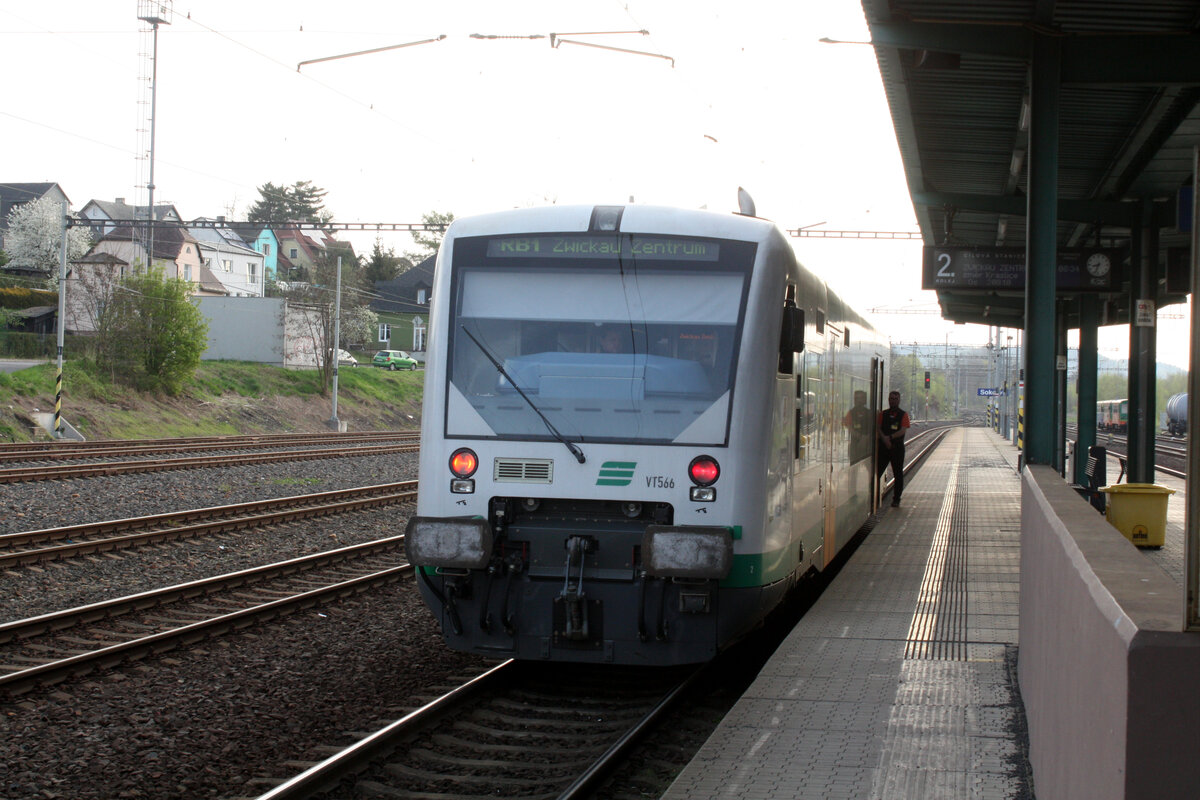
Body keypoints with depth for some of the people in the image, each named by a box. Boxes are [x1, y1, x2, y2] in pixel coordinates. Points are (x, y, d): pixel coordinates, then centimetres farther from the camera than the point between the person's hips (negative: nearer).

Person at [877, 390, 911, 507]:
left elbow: (903, 430, -8)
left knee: (898, 475, 2)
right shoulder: (883, 414, 10)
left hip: (897, 448, -1)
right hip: (883, 447, 1)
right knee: (877, 472, -3)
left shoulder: (903, 415, 4)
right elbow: (878, 427, -1)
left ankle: (896, 500, 8)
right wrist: (884, 438, -18)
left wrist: (890, 437, -19)